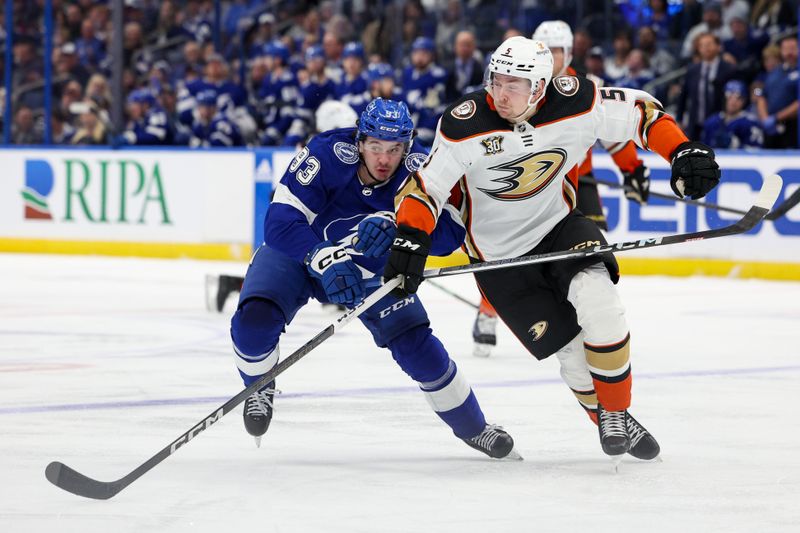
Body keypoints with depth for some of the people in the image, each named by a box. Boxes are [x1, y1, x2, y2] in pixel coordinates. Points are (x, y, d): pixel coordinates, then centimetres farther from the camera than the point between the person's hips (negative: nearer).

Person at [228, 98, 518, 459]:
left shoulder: (418, 171, -23)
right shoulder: (325, 156, -32)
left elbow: (451, 232, -32)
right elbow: (280, 222, -37)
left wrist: (397, 228, -48)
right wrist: (324, 258, -54)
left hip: (373, 268, 2)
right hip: (299, 253, -2)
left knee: (417, 347, -9)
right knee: (254, 321, -27)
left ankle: (472, 427, 16)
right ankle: (260, 388, 7)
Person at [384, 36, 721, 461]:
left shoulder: (575, 105, -19)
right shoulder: (464, 126, -24)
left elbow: (639, 112, -5)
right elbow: (425, 185, -18)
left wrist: (683, 152, -16)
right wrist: (410, 242, -32)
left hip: (559, 225, 2)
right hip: (498, 253, -1)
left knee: (598, 302, -24)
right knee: (571, 347, -7)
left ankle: (618, 413, -4)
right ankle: (606, 423, 18)